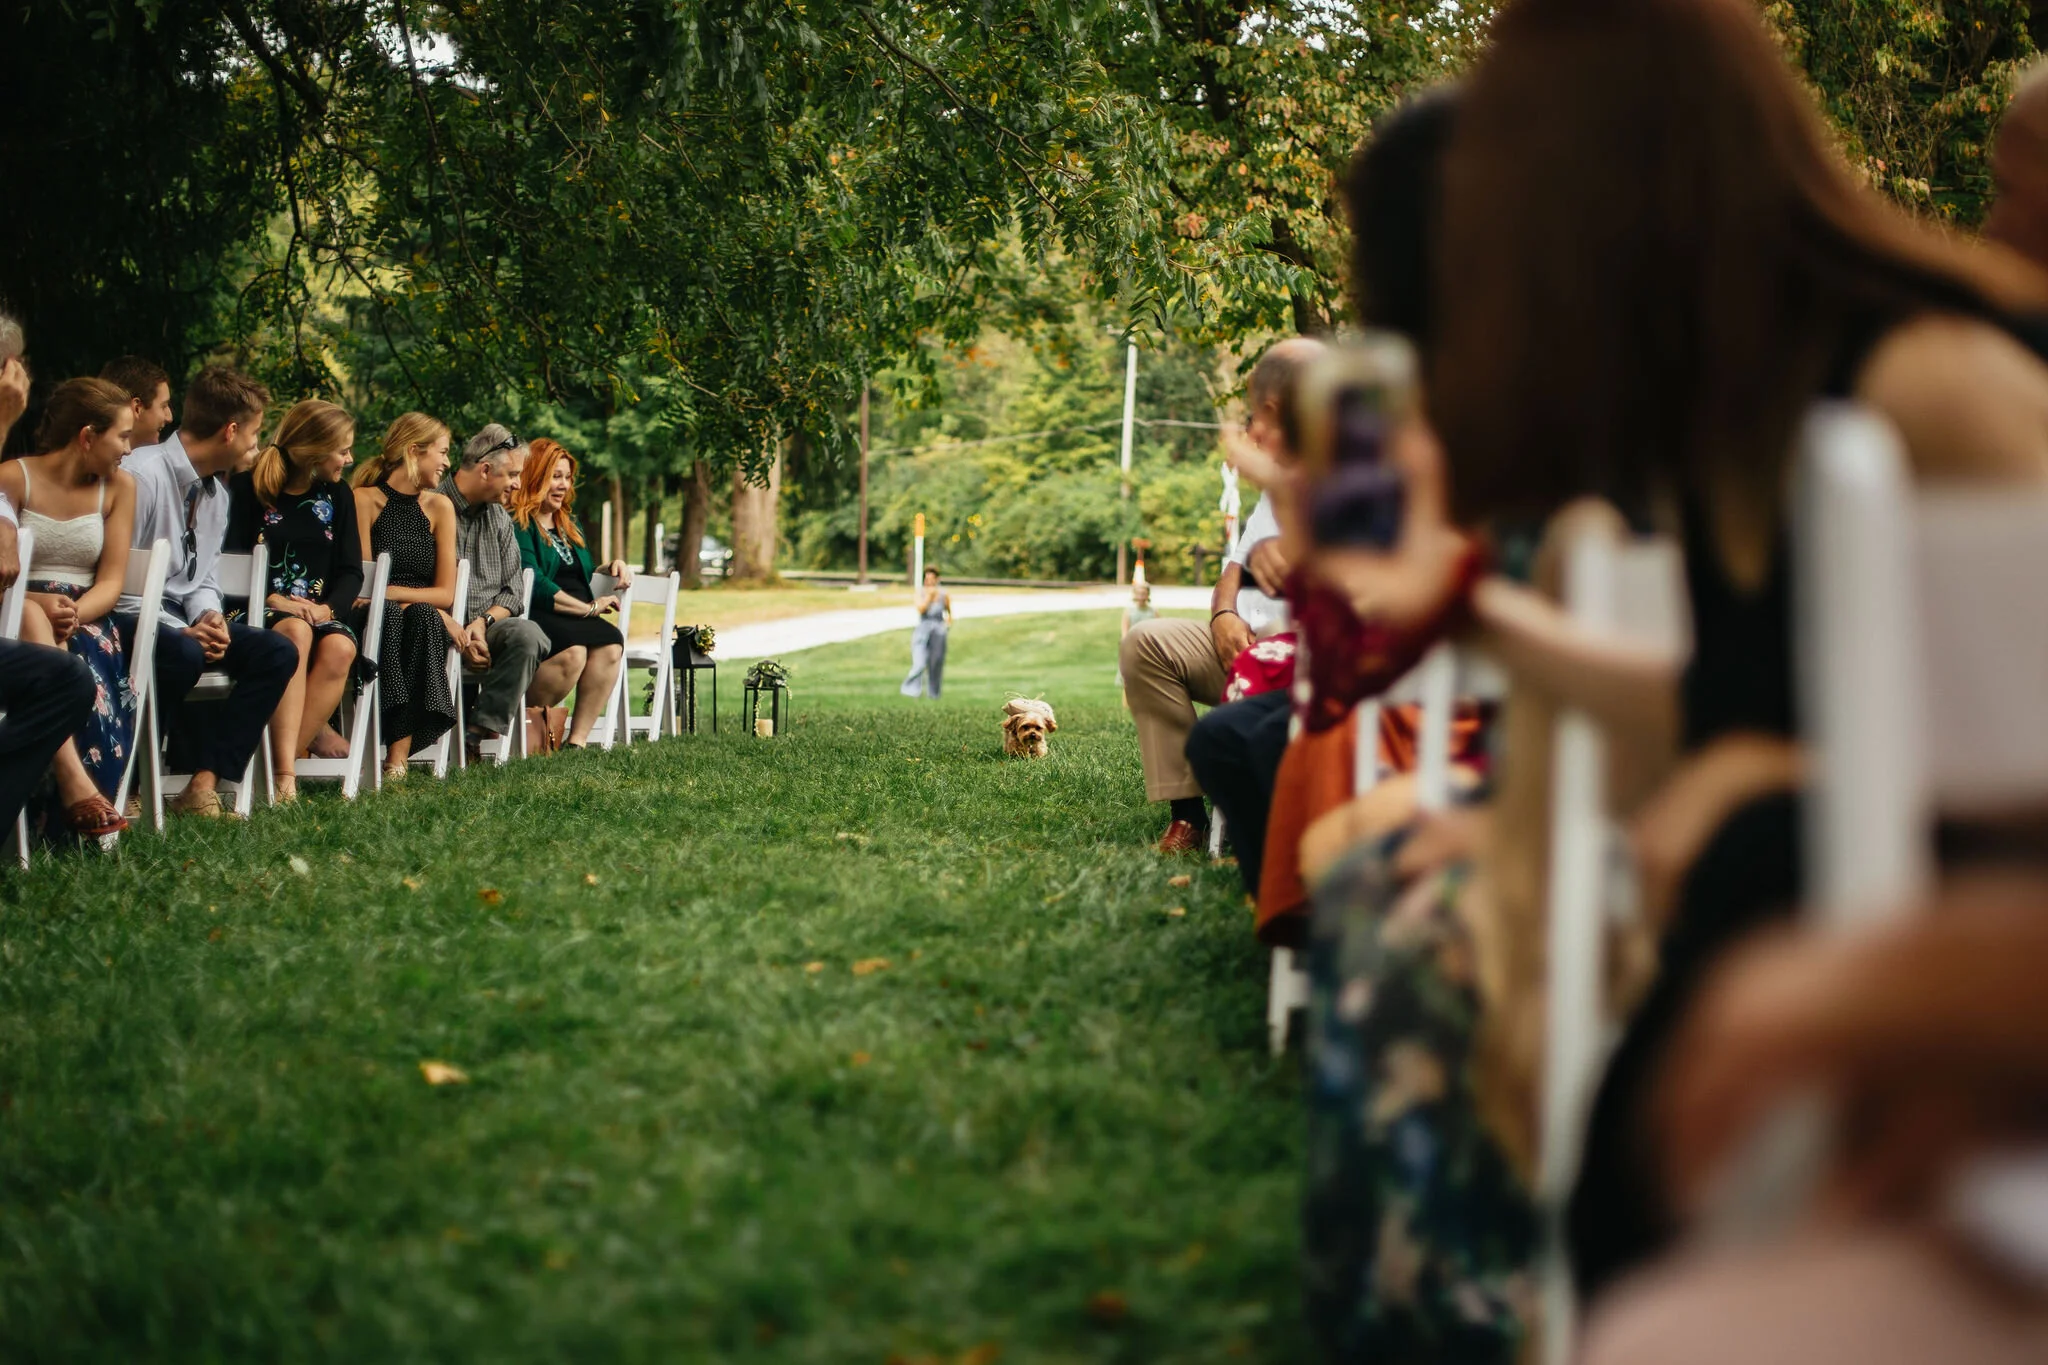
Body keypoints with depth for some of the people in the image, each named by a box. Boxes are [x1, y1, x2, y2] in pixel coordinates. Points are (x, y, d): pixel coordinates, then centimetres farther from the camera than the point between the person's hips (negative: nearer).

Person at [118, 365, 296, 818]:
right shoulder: (142, 475, -16)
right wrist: (180, 630, -22)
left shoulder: (216, 491, 13)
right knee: (182, 655, -37)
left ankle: (205, 783, -18)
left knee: (277, 652, -9)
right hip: (130, 617, -9)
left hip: (184, 619, 9)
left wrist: (209, 618, -8)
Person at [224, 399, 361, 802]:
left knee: (340, 648, -31)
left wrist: (328, 607, -12)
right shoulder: (248, 488, 0)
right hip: (262, 608, -4)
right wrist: (273, 599, -21)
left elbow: (350, 571, 9)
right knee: (295, 633, -38)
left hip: (319, 608, 4)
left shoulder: (336, 496, 15)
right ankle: (312, 731, -37)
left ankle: (284, 763, -29)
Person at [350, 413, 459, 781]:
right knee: (389, 616, -35)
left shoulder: (439, 507, 12)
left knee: (421, 617, -32)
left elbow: (445, 593, 5)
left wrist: (391, 591, -14)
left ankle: (397, 754, -41)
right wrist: (431, 606, -12)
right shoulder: (365, 500, 1)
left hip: (426, 619, 2)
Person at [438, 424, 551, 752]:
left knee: (526, 633, -29)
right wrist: (456, 633, -17)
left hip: (486, 625, 5)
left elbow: (513, 592, 13)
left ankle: (483, 732, -30)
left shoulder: (500, 519, 19)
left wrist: (482, 622, -9)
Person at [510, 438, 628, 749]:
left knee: (611, 643, -27)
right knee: (573, 651, -38)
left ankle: (577, 739, -28)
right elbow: (532, 586, -13)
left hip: (577, 619, 7)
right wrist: (589, 608, -12)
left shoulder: (568, 523, 26)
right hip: (533, 617, -7)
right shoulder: (517, 523, -2)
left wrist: (610, 569, 10)